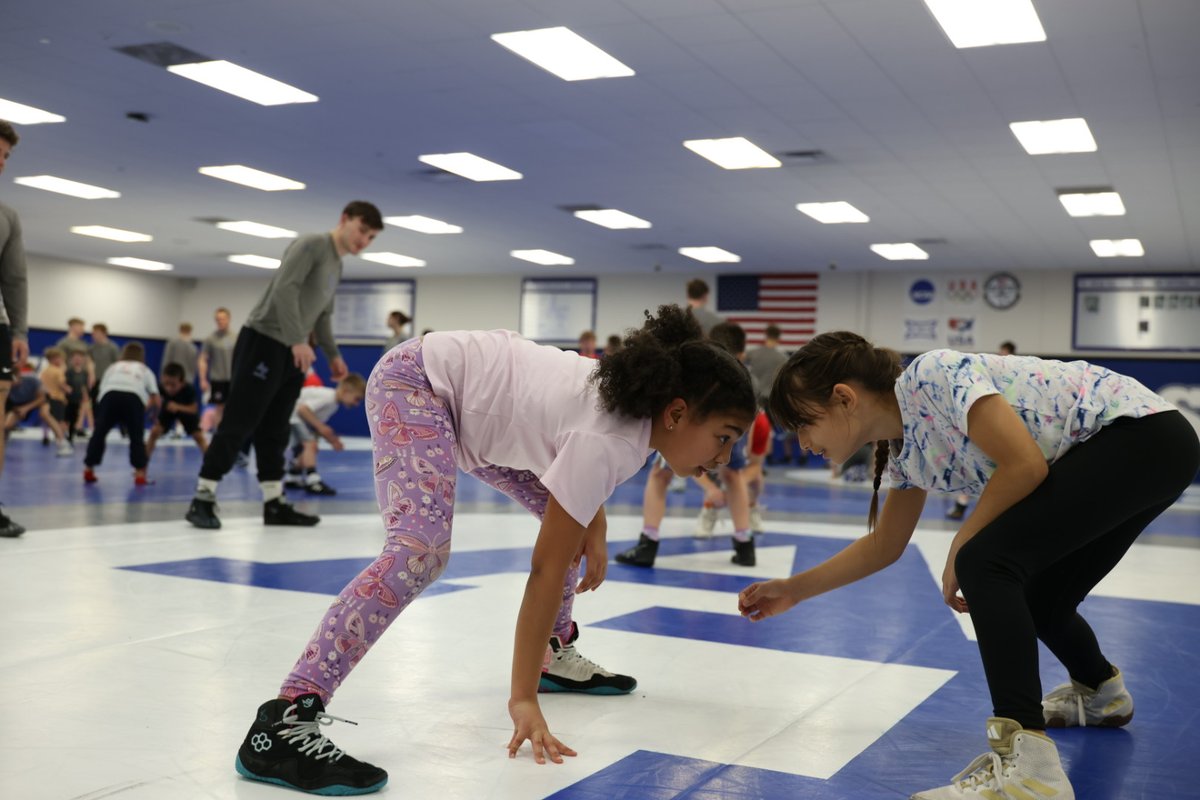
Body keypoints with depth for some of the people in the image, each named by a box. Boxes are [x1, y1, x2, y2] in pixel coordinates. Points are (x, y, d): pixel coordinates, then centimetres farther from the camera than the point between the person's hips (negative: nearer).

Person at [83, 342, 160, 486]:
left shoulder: (113, 367, 37)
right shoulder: (145, 370, 34)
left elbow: (102, 389, 23)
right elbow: (155, 400, 24)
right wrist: (155, 409, 45)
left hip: (110, 395, 1)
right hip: (134, 398, -1)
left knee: (99, 433, 15)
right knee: (137, 437, 12)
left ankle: (88, 470, 18)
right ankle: (140, 474, 3)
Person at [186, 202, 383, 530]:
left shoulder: (336, 267, 20)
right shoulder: (311, 245, -8)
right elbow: (284, 289, -20)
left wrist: (333, 355, 21)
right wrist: (298, 340, -25)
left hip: (292, 352, 9)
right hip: (263, 341, -9)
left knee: (273, 432, 9)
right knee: (237, 424, -8)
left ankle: (274, 504, 10)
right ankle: (203, 499, -4)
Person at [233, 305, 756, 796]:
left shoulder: (638, 401, -7)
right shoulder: (610, 441, -31)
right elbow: (546, 570, -28)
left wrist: (592, 523, 3)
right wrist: (523, 698, -25)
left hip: (472, 400, 10)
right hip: (417, 381, -10)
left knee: (567, 515, 13)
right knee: (422, 547, -29)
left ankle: (554, 654, 28)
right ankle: (285, 721, -33)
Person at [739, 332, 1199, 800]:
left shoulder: (931, 375, -20)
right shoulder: (907, 450, 6)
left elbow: (1025, 465, -25)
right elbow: (884, 545, 17)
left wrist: (960, 548, -14)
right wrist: (795, 590, 16)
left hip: (1147, 437, -9)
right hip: (1094, 460, 9)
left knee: (986, 561, -21)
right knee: (1035, 599, 18)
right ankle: (1102, 694, 49)